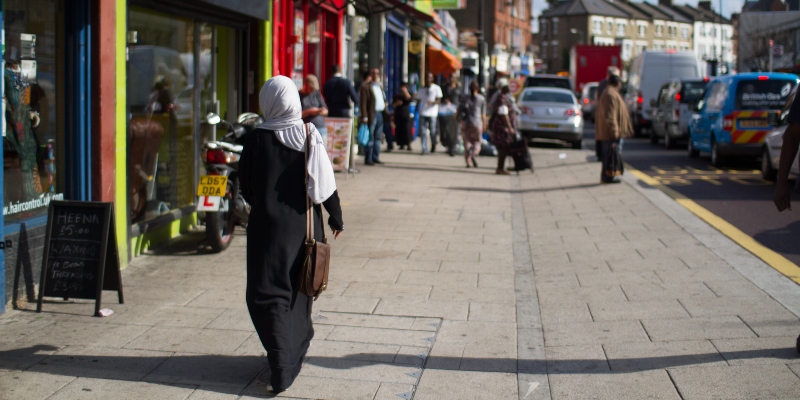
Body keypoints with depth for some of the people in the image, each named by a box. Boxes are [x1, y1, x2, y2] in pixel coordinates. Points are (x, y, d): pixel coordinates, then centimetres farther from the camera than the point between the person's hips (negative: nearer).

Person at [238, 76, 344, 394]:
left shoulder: (256, 139, -11)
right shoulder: (310, 136, -4)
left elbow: (246, 186, -3)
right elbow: (326, 181, -2)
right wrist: (336, 217, 11)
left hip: (268, 226, -3)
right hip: (305, 225, 4)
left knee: (266, 296, 2)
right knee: (299, 291, 19)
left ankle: (281, 370, -9)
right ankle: (295, 353, 34)